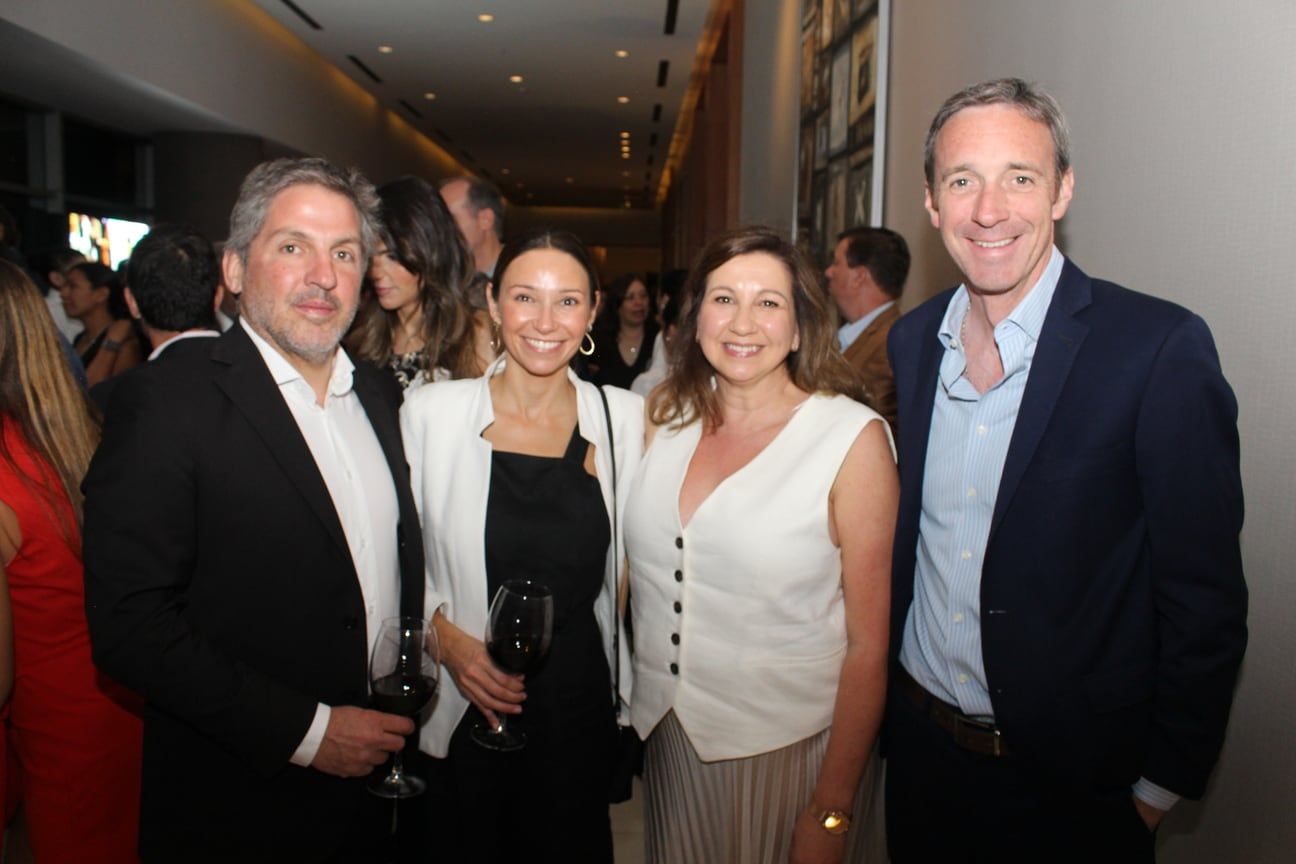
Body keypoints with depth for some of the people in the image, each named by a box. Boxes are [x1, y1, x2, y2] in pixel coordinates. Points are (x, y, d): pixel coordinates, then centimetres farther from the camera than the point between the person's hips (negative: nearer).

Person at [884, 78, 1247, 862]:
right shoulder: (911, 341, -1)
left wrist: (1165, 785, -9)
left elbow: (1204, 598, -13)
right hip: (918, 743, 5)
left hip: (1072, 783, -4)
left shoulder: (1162, 348, -17)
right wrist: (885, 692, 8)